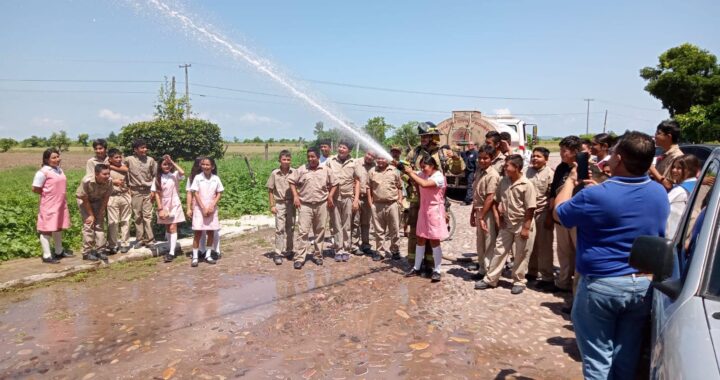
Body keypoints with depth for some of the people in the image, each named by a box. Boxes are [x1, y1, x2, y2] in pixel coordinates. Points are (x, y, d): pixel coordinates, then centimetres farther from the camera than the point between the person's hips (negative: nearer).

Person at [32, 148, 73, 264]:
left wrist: (59, 195, 9)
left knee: (58, 227, 17)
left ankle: (59, 251, 30)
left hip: (60, 203, 8)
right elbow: (35, 189, -15)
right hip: (49, 205, -8)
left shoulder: (59, 169, 9)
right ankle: (47, 256, 4)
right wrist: (47, 194, -6)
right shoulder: (43, 171, -15)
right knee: (47, 229, -2)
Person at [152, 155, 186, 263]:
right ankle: (174, 246, 29)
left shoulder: (175, 175, -5)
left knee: (173, 228, -8)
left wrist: (172, 162, -20)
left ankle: (171, 252, -8)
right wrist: (160, 208, -9)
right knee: (167, 228, 13)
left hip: (174, 204, -4)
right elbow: (157, 194, -1)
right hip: (164, 205, 4)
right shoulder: (158, 178, 2)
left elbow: (182, 173, -29)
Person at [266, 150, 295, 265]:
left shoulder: (294, 172, -2)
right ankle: (278, 254, 0)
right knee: (280, 229, -5)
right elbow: (270, 190, 2)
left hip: (291, 203, 2)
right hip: (279, 204, -1)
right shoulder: (274, 173, -2)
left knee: (290, 228, 11)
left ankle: (288, 251, 24)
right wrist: (272, 205, -2)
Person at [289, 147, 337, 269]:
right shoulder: (301, 170, 1)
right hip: (305, 205, -2)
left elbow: (334, 184, 12)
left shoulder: (326, 170, 4)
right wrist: (295, 196, -3)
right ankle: (300, 258, -3)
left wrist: (330, 197, 0)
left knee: (320, 231, 10)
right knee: (303, 231, -6)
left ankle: (318, 255, 24)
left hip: (321, 205, 2)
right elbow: (292, 182, 7)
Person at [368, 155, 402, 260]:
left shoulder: (394, 170, 4)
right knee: (379, 230, 8)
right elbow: (369, 187, 7)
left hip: (392, 204, -1)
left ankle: (395, 251, 17)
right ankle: (379, 251, 17)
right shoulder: (372, 171, 6)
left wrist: (400, 199, 0)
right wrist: (369, 201, 1)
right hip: (377, 204, 1)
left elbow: (399, 186, 8)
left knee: (394, 229, 5)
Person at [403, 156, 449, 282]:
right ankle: (416, 268, 23)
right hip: (423, 209, 7)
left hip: (434, 210, -7)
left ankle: (436, 271, 7)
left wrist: (411, 173, -27)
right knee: (420, 239, 12)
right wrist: (404, 168, -16)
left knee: (434, 241, -3)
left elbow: (424, 184, -32)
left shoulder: (439, 177, -18)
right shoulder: (422, 174, 4)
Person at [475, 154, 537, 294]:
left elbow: (530, 208, -16)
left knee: (521, 255, 7)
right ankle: (490, 279, 17)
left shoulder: (527, 184, -16)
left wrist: (526, 227, -16)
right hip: (506, 224, 5)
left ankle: (519, 281, 22)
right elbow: (497, 200, 14)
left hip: (522, 225, -5)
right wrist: (499, 215, 6)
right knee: (499, 251, 9)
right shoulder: (503, 181, 0)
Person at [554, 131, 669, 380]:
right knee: (626, 360, 18)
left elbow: (559, 213, -4)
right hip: (643, 284, 6)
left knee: (598, 359, 6)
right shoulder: (660, 194, 0)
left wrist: (571, 181, 13)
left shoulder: (595, 196, -21)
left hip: (601, 285, -6)